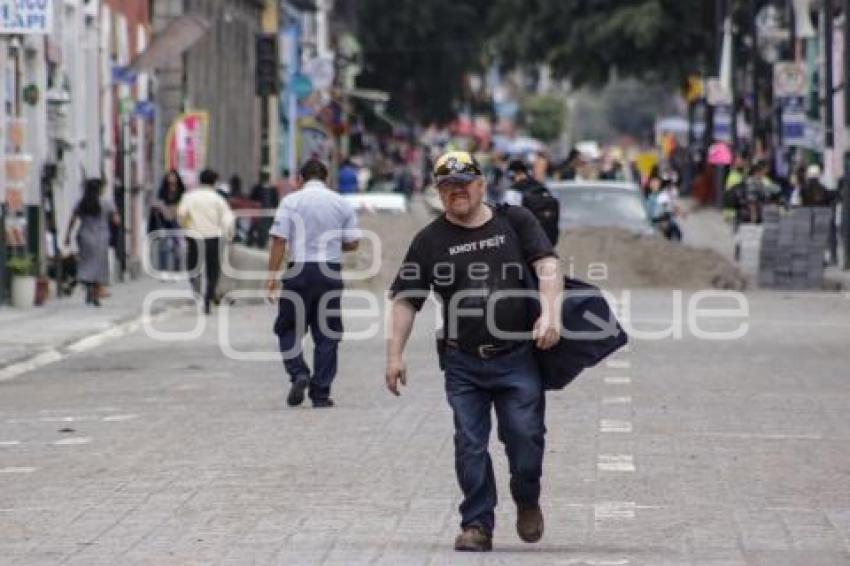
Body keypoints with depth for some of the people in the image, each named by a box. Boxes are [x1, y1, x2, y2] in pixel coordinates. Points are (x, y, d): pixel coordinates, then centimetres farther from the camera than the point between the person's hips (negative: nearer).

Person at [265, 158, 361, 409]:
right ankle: (321, 393, 7)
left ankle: (298, 374, -12)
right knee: (326, 335, 7)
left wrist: (272, 275, -5)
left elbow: (279, 240, -7)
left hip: (300, 270, -2)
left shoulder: (291, 201, -1)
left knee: (288, 328, 9)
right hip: (331, 271, 2)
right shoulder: (342, 204, 7)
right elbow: (353, 243, 7)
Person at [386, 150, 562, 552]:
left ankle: (527, 501, 22)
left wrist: (549, 315, -20)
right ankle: (477, 524, 8)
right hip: (462, 364, 1)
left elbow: (547, 266, -4)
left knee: (525, 437, -5)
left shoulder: (515, 221, 6)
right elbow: (405, 300, 6)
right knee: (470, 446, 0)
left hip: (516, 357, -1)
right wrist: (395, 354, -2)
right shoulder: (430, 240, 7)